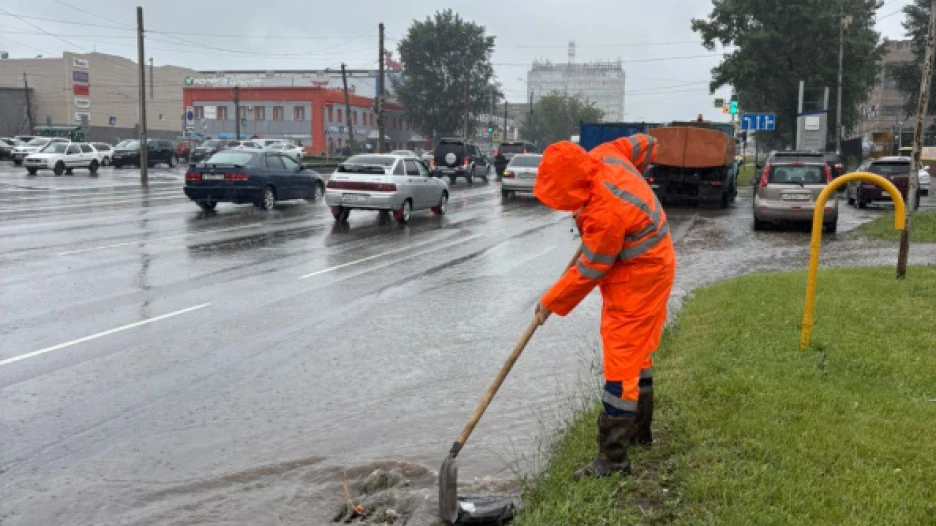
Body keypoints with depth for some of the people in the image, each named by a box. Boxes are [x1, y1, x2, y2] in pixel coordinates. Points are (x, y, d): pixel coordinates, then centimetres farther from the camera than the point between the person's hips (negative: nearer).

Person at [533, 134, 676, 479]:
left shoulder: (605, 214, -35)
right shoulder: (603, 156, -11)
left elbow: (587, 273, -22)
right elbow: (645, 144, 9)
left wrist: (550, 304, -8)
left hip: (637, 279, -10)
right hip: (650, 266, 10)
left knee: (622, 359, -8)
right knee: (636, 351, 21)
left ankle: (613, 459, -2)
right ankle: (639, 430, 37)